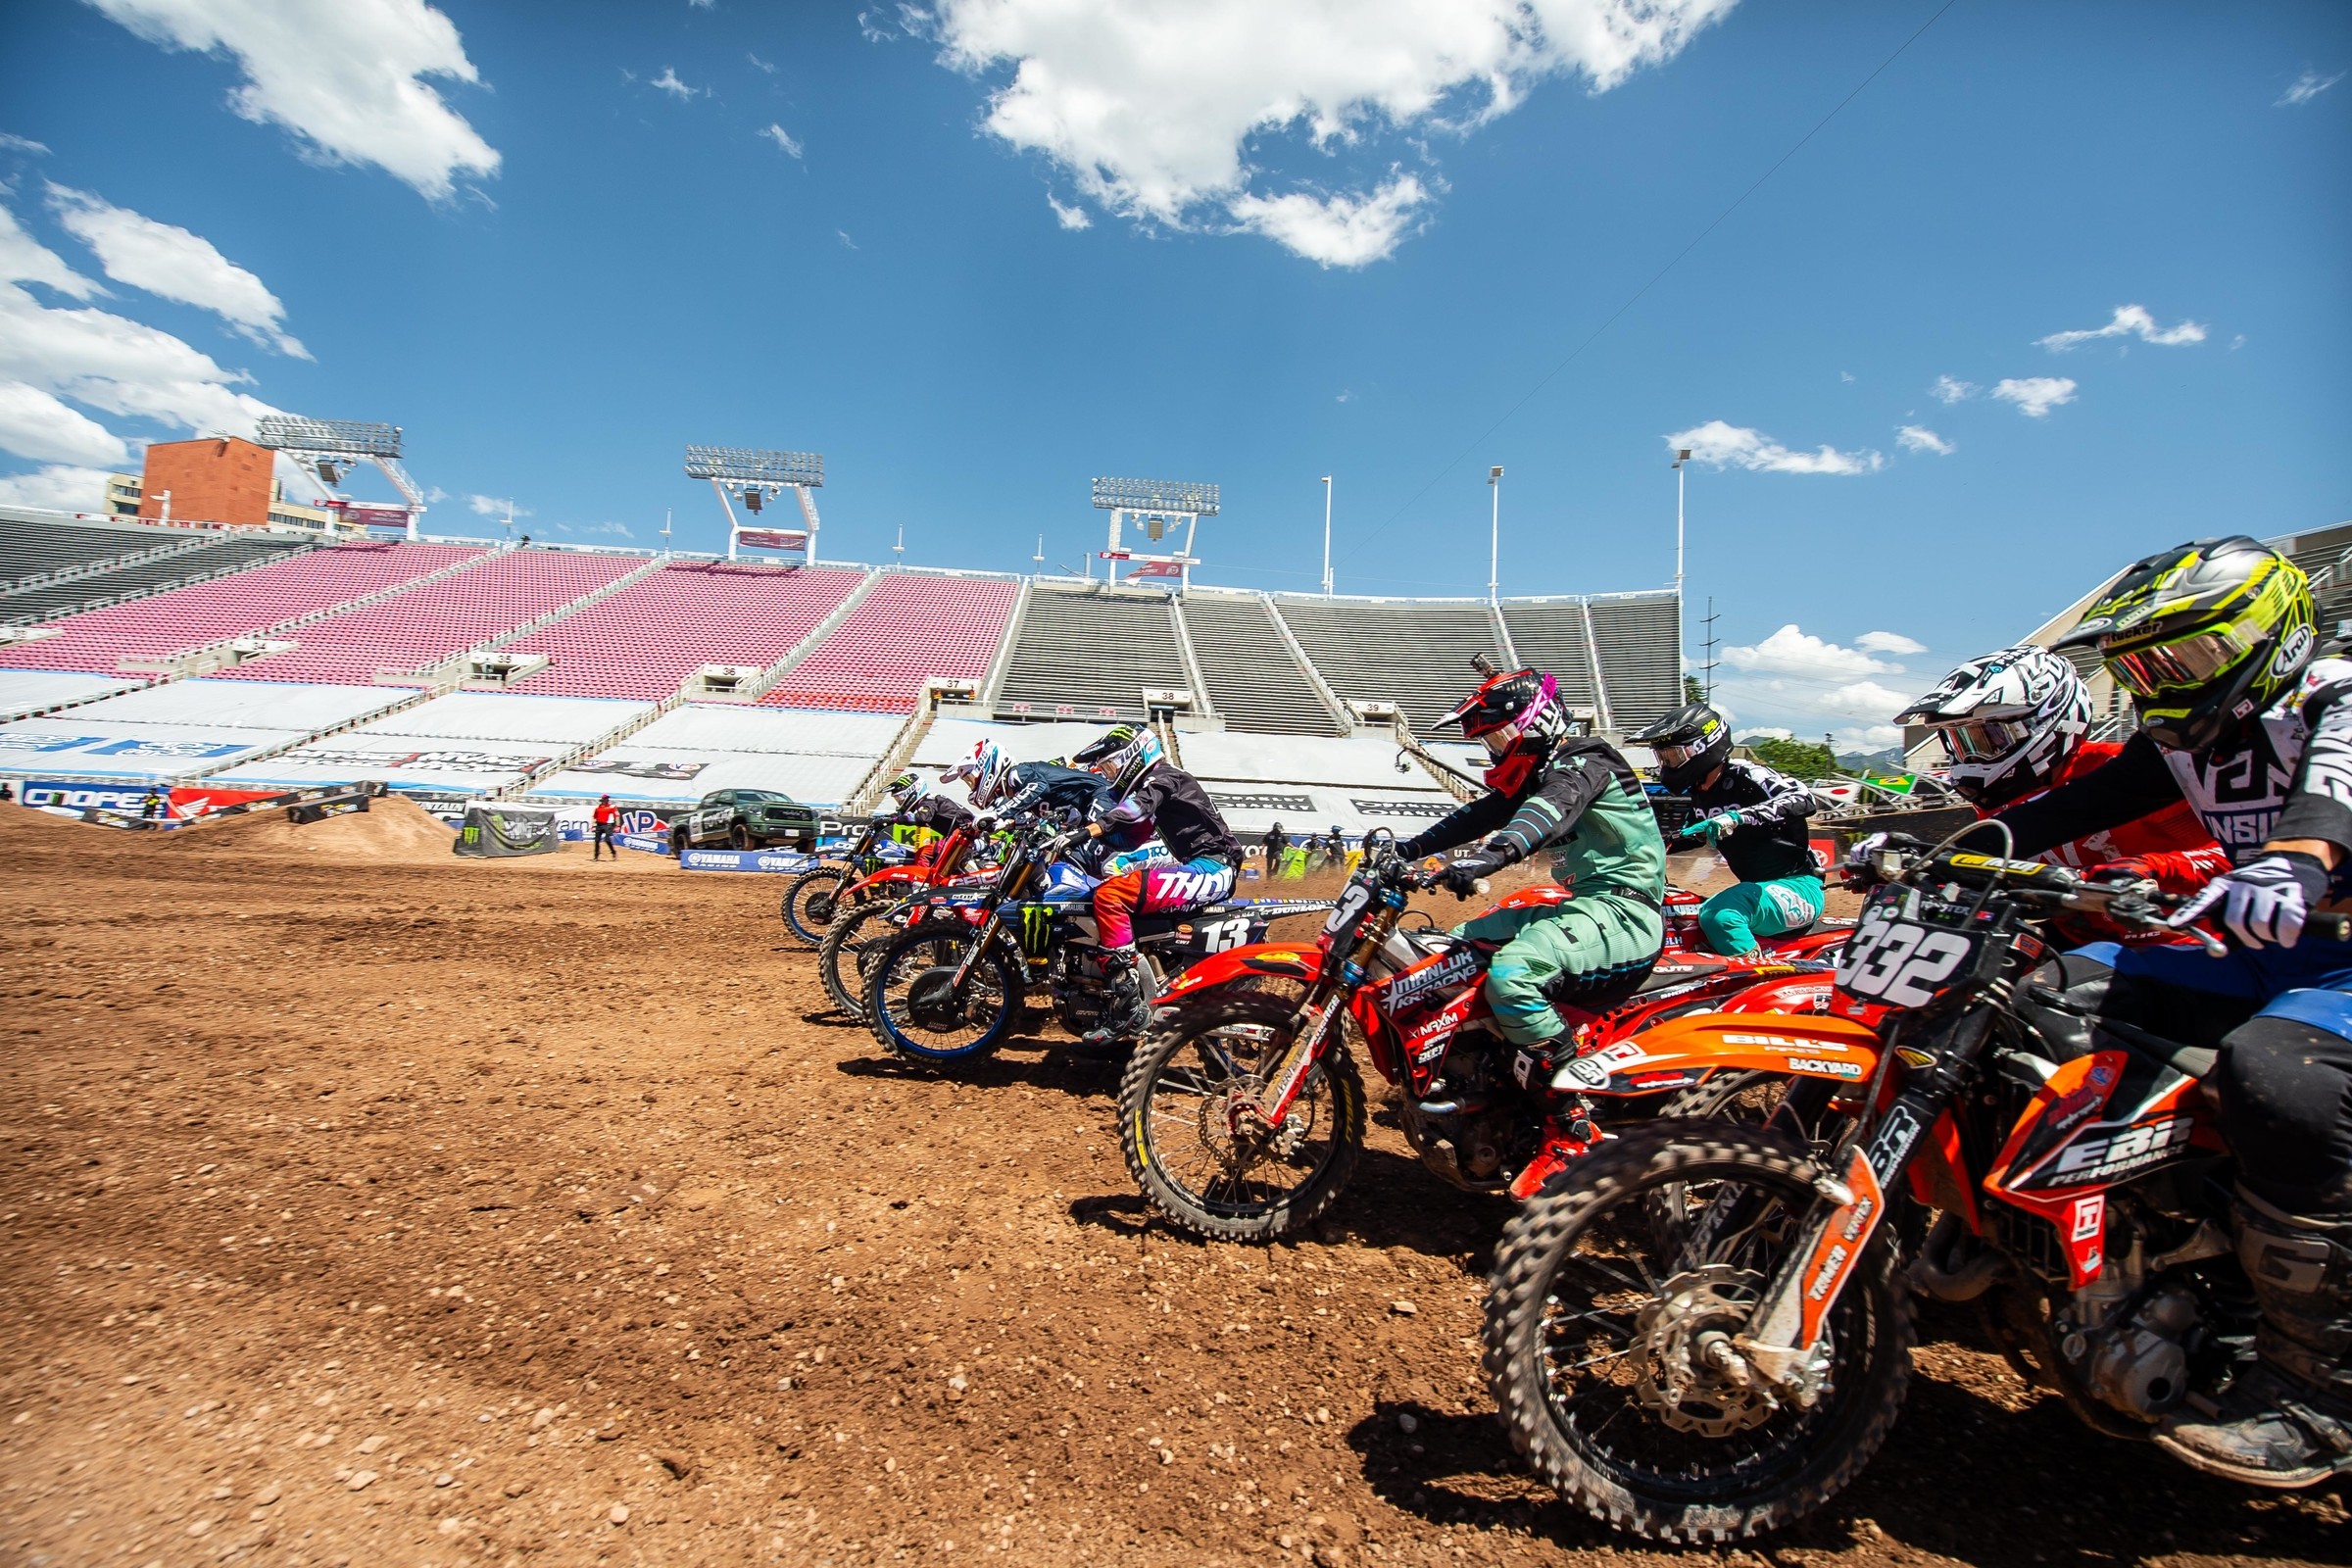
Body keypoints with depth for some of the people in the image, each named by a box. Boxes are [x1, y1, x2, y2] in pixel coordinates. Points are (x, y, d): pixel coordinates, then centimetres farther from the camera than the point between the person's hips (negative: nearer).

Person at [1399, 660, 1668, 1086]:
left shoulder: (1584, 762, -12)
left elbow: (1551, 810, -33)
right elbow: (1480, 814, 16)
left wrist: (1490, 856, -50)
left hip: (1622, 908, -10)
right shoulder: (1537, 775, 17)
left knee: (1510, 973, -32)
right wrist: (1410, 848, 5)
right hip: (1584, 903, 11)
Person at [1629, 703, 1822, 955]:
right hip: (1758, 887, 10)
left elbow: (1803, 799, -34)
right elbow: (1694, 835, 27)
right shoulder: (1699, 792, 9)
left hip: (1798, 886, -10)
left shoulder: (1745, 775, -17)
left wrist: (1739, 817, -46)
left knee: (1720, 916, -35)